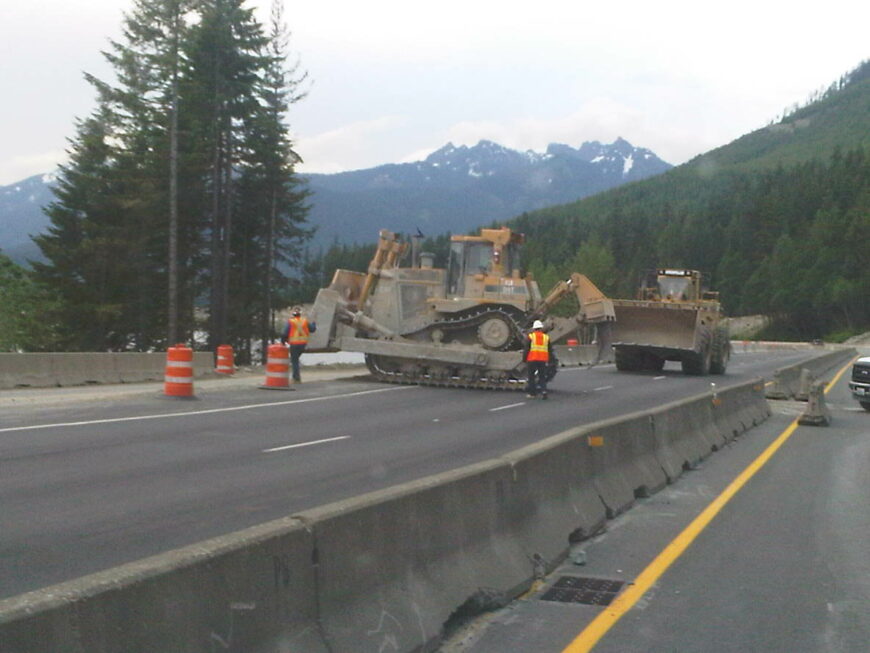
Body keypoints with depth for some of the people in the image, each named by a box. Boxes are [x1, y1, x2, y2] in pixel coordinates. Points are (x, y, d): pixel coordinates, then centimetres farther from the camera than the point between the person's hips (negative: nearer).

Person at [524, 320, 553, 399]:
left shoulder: (531, 337, 0)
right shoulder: (546, 337, 9)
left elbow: (526, 349, -2)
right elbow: (550, 351, 13)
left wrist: (524, 359, 5)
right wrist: (549, 360, 20)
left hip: (532, 360, -2)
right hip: (543, 360, 2)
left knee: (531, 377, 8)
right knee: (542, 377, 6)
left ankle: (532, 393, 11)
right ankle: (544, 391, -11)